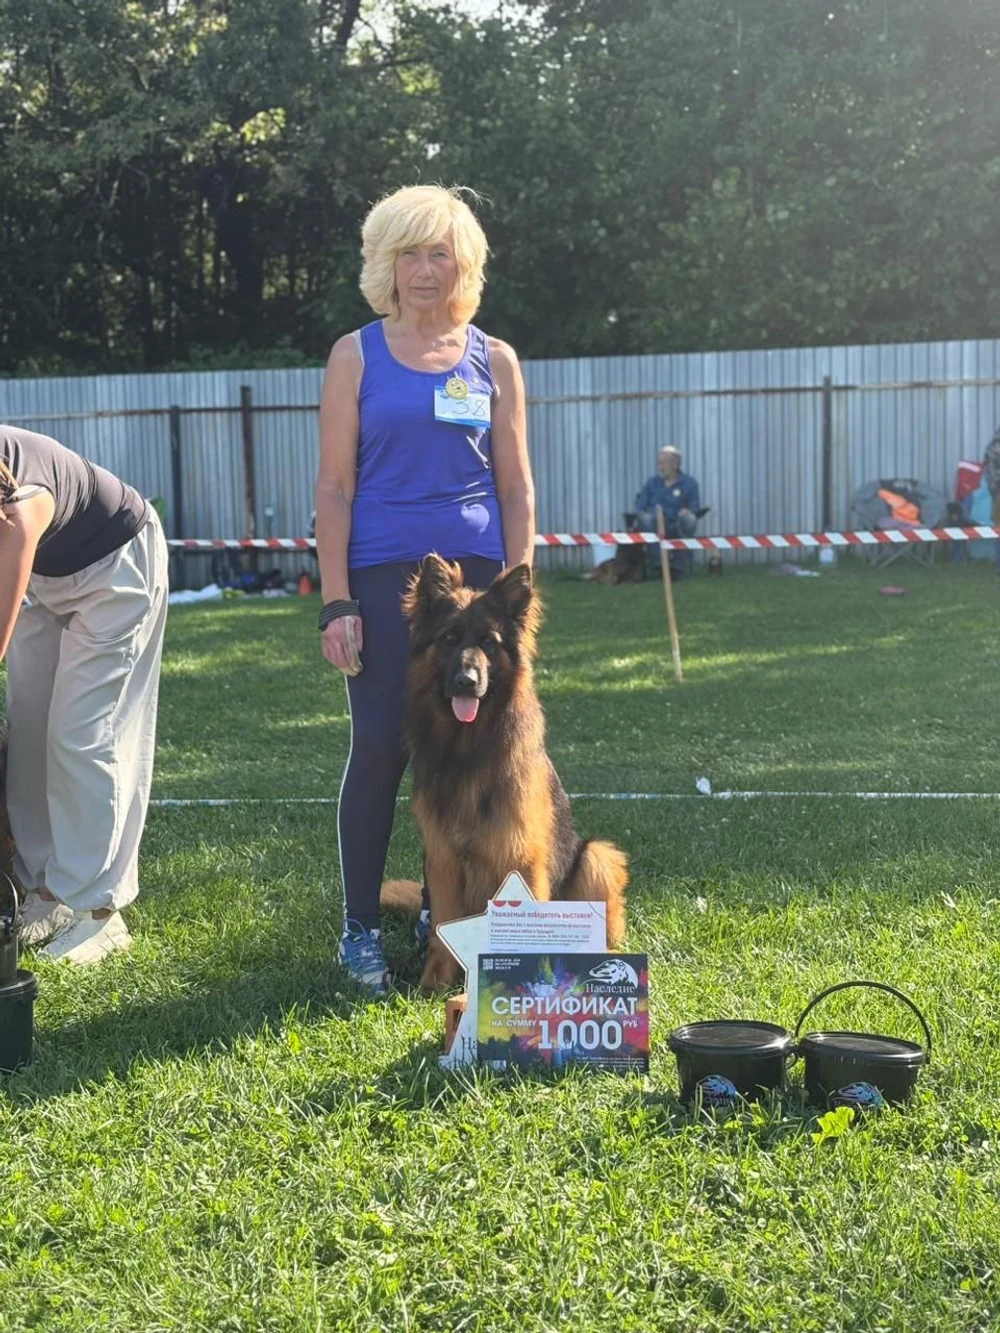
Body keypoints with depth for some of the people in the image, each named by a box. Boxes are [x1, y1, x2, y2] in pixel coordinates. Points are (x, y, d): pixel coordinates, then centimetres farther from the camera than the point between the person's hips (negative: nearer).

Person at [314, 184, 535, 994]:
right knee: (382, 746, -5)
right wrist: (336, 602, -7)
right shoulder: (358, 356, 4)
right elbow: (335, 486, 0)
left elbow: (518, 488, 9)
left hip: (476, 571, 2)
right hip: (383, 576, -2)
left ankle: (445, 912, 20)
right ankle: (361, 928, 7)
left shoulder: (493, 360, 9)